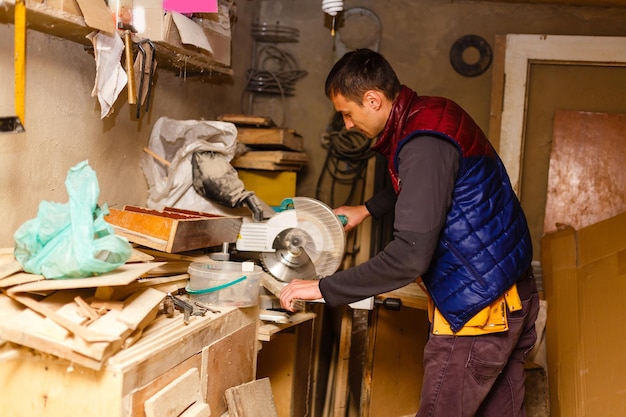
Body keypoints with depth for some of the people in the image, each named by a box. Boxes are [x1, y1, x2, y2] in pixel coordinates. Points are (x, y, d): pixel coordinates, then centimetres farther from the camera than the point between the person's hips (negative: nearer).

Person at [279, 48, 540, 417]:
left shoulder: (425, 144, -22)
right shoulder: (432, 112, 8)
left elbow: (411, 256, -28)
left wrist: (323, 289, -21)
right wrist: (367, 209, 25)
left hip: (478, 308, -10)